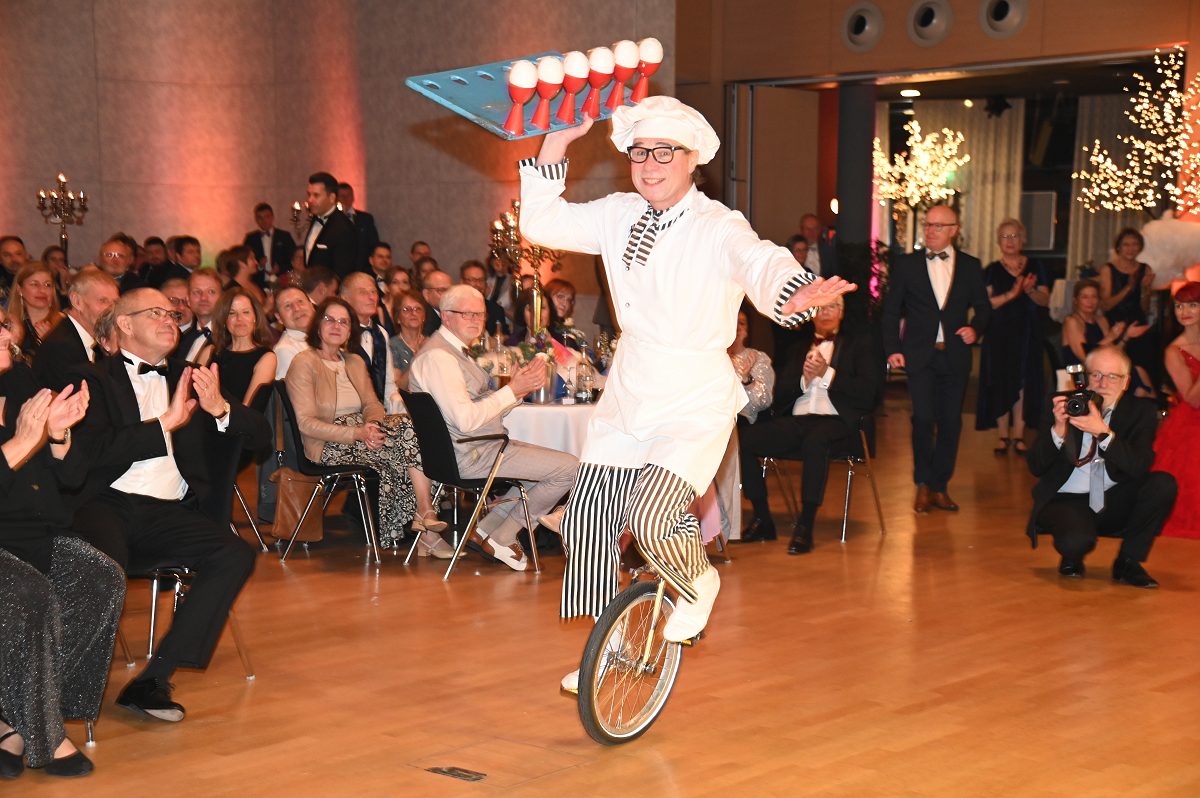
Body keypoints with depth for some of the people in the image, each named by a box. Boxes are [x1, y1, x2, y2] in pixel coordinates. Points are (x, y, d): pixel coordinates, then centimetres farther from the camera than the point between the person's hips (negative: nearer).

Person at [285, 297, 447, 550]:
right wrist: (357, 433, -22)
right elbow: (306, 423, -12)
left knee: (406, 424, -24)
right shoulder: (304, 363, -2)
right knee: (407, 435, -26)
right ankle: (425, 513, -23)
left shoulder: (356, 363, 21)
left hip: (362, 435, 7)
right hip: (329, 447, -7)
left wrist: (372, 424, -14)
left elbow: (372, 405, 12)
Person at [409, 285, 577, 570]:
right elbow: (466, 420, -26)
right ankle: (502, 538, 1)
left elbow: (484, 405, 15)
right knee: (570, 468, -11)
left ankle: (490, 526, 14)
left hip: (479, 447, 11)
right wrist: (512, 390, -19)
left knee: (550, 461, 24)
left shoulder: (456, 351, 16)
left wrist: (523, 385, -1)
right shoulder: (438, 357, -18)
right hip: (470, 456, -11)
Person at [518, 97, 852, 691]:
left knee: (651, 516, -25)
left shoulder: (718, 228, -16)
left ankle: (699, 583, 10)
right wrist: (557, 141, -7)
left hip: (696, 404, -6)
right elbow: (540, 223, 2)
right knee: (586, 522, 6)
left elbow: (761, 263, -35)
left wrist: (793, 295, -59)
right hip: (627, 398, 6)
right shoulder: (619, 216, 3)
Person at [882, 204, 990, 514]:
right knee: (923, 418, -12)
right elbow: (891, 310, 5)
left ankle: (940, 486, 16)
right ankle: (923, 485, 2)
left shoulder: (970, 266, 8)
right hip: (920, 355, -2)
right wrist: (892, 348, -5)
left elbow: (983, 307, 15)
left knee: (951, 422, 4)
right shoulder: (906, 265, 4)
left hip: (955, 356, 2)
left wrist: (975, 329, -6)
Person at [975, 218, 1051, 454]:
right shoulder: (992, 270, 2)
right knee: (1000, 384, -2)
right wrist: (1011, 294, -21)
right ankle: (1003, 435, 6)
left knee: (1023, 383, -1)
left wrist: (1030, 291, -18)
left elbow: (1045, 300, 1)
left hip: (1027, 336, 1)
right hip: (999, 335, -1)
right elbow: (985, 303, -9)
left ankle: (1018, 435, 5)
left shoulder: (1035, 267, 7)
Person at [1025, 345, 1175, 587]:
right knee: (1077, 541, -35)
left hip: (1115, 503, 3)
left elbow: (1139, 466, -17)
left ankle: (1128, 562, -3)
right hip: (1068, 500, -3)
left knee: (1164, 484, -23)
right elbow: (1036, 467, -7)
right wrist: (1058, 429, -24)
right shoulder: (1065, 405, -3)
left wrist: (1102, 432, -30)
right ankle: (1072, 559, 7)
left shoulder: (1140, 410, 0)